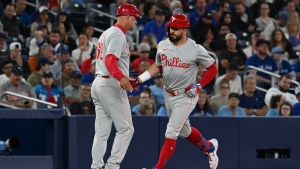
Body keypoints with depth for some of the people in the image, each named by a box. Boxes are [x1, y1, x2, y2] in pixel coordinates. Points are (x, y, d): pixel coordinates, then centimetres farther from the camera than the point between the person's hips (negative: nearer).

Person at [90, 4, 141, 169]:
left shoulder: (106, 33, 20)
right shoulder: (118, 34, -10)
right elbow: (110, 60, -23)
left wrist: (125, 78, 34)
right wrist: (121, 77, -39)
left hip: (98, 82, 10)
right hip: (111, 85, -10)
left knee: (102, 131, 7)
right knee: (125, 128, -7)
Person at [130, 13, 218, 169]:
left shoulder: (196, 50, -15)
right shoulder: (163, 46, 0)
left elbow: (212, 69, -5)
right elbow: (158, 66, 16)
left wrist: (199, 86, -16)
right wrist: (139, 79, 6)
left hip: (186, 96, -7)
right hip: (168, 95, 7)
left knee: (171, 133, -11)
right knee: (184, 130, 21)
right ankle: (209, 147, 46)